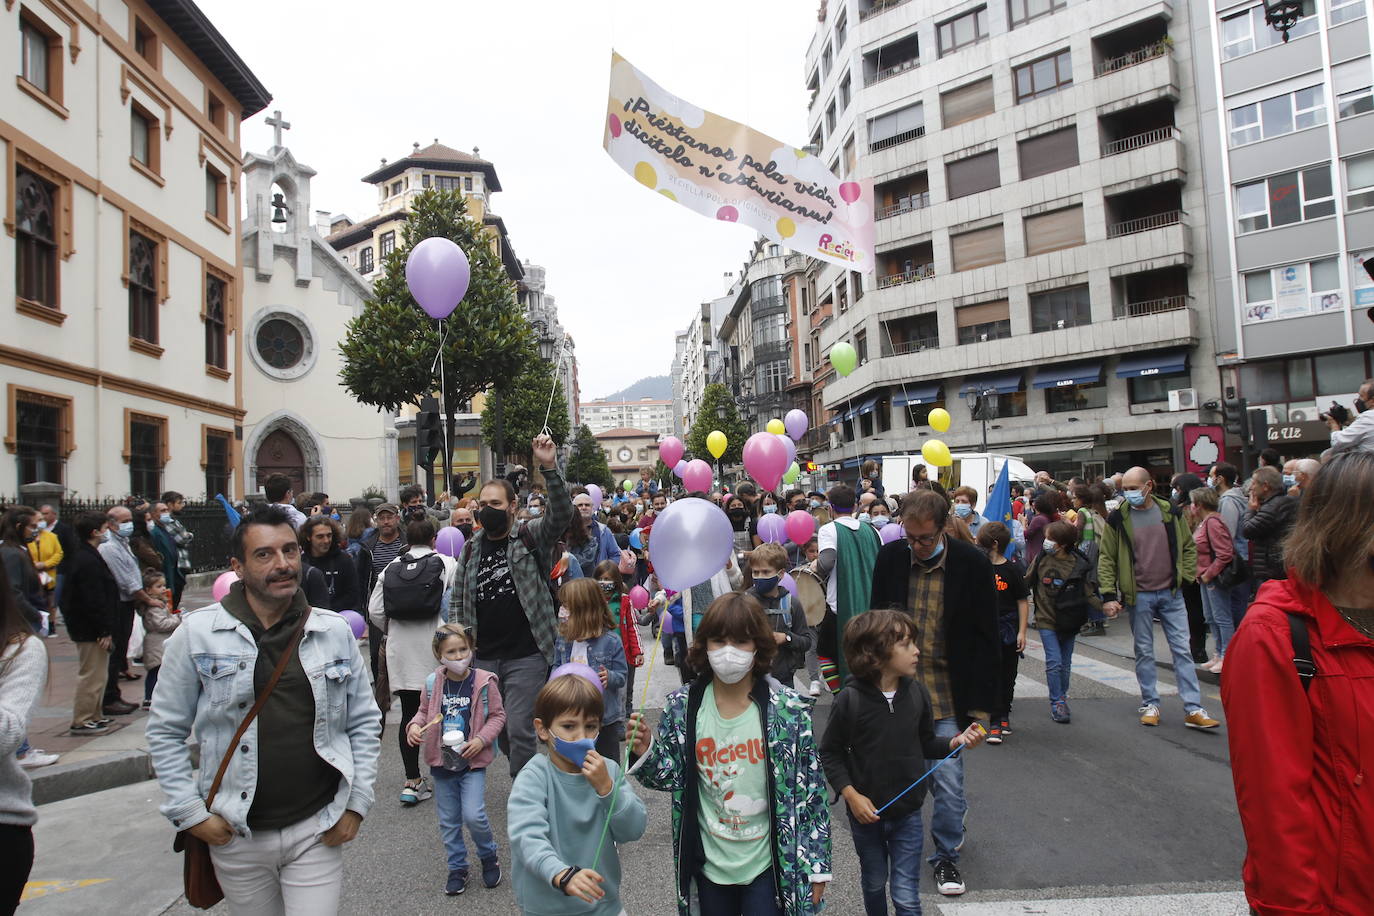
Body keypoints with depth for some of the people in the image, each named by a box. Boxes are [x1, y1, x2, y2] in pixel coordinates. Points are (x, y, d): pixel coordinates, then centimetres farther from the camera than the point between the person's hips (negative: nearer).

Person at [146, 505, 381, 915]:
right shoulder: (197, 633, -5)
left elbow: (365, 723, 6)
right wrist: (189, 812, -3)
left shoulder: (334, 632, 0)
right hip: (236, 835, 0)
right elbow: (166, 730, 2)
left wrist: (357, 803, 0)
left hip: (317, 832, 0)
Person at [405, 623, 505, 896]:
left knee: (473, 816, -11)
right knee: (448, 820, 12)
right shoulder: (433, 683, -5)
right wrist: (414, 726, -10)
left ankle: (489, 857, 17)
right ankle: (457, 868, 31)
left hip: (472, 761, -3)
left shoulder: (484, 682, -12)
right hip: (442, 761, 3)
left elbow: (497, 714, -3)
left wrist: (482, 739, -15)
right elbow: (424, 711, 10)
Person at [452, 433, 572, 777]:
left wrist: (550, 468, -34)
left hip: (526, 656, -5)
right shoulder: (471, 549, 9)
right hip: (483, 658, 5)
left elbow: (562, 514, -22)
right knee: (498, 730, 15)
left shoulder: (531, 538, -4)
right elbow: (458, 601, 14)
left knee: (519, 730, -5)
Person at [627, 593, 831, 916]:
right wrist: (646, 753, -20)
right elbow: (671, 778, 0)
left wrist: (816, 865, -3)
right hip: (709, 864, 3)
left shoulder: (788, 708, -14)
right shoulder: (682, 707, -8)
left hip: (768, 865, -2)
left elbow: (811, 789, -7)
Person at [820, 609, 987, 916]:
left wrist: (957, 742, -13)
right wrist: (850, 794, -17)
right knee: (874, 883, 22)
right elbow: (830, 753, -9)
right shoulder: (850, 699, -20)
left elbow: (926, 744, 4)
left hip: (907, 813, 1)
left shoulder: (916, 693, -10)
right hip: (866, 812, -1)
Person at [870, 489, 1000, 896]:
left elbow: (987, 640, -6)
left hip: (948, 694, -2)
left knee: (947, 780, 2)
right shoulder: (890, 557, -4)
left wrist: (980, 702, -7)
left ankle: (946, 855, 23)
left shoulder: (972, 564, -11)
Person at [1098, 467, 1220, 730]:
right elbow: (1106, 559, -2)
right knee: (1144, 652, 8)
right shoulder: (1118, 518, -5)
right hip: (1138, 597, -1)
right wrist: (1108, 595, -8)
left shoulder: (1169, 512, 1)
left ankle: (1193, 709, 6)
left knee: (1182, 650, 1)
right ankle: (1150, 704, 19)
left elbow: (1189, 546, 13)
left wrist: (1186, 576, 1)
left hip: (1171, 593, 1)